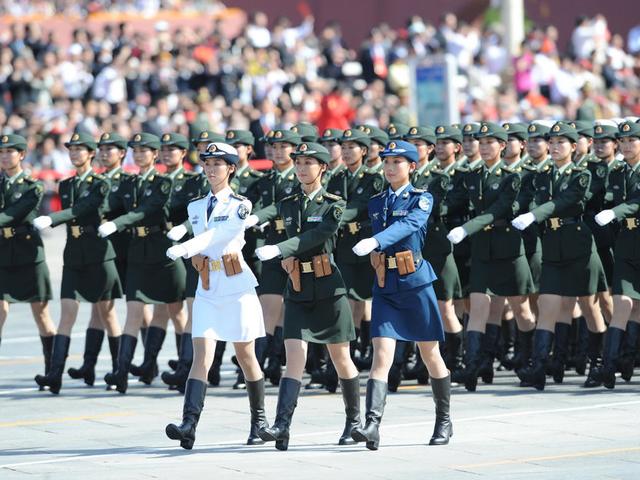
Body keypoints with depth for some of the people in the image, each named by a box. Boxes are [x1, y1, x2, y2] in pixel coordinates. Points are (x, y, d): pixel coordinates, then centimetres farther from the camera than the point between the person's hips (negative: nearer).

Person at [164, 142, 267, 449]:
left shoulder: (240, 206, -4)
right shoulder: (195, 207, 12)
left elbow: (218, 235, -19)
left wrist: (185, 249, -32)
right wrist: (197, 255, -5)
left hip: (237, 290, -3)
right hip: (207, 291, 3)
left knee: (246, 358, 7)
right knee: (202, 356, -11)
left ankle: (259, 421, 24)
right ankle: (189, 425, -23)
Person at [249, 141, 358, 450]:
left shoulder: (334, 205, -3)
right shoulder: (287, 205, 11)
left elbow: (315, 236, -18)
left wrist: (279, 250, -28)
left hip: (328, 289, -3)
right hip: (297, 291, 3)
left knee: (341, 358, 7)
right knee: (294, 357, -10)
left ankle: (354, 421, 23)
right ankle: (282, 425, -20)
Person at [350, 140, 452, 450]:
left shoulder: (422, 199, -4)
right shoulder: (376, 202, 11)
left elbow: (407, 226, -23)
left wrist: (375, 242, -38)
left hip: (416, 284, -3)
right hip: (385, 287, 3)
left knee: (430, 354, 8)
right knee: (382, 354, -11)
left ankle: (444, 421, 24)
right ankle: (372, 424, -23)